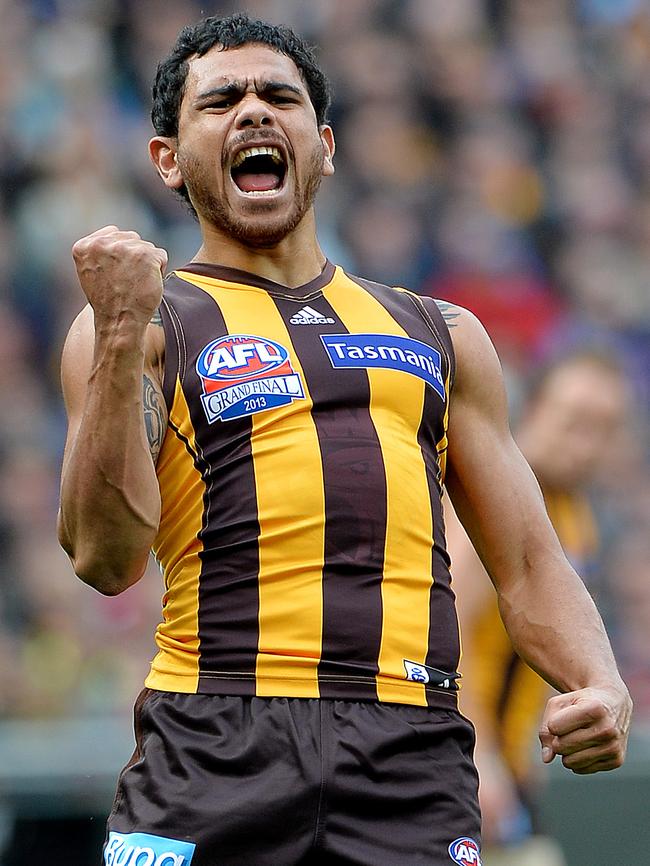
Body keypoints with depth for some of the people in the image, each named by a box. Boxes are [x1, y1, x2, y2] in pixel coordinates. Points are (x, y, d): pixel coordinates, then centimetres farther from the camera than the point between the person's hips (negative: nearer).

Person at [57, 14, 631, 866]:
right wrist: (120, 337, -14)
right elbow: (106, 560, -5)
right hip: (218, 743, -2)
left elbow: (529, 566, 21)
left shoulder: (441, 336, 22)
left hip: (410, 752, 2)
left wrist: (601, 687, 2)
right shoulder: (152, 323, 9)